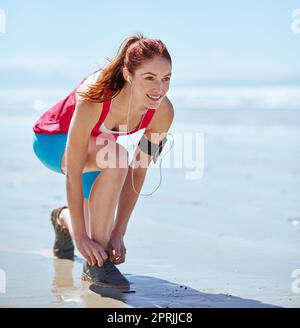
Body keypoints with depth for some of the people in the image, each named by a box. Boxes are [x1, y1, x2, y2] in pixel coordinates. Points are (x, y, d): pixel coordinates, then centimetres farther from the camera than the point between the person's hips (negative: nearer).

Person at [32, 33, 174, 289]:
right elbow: (73, 172, -38)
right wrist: (80, 236, -36)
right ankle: (95, 263, -24)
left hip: (96, 146, 5)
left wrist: (118, 232, -19)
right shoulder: (95, 96, -41)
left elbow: (137, 172, -18)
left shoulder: (163, 112, -27)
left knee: (100, 229, 10)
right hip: (52, 141, -5)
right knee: (115, 156, -36)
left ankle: (63, 217, 49)